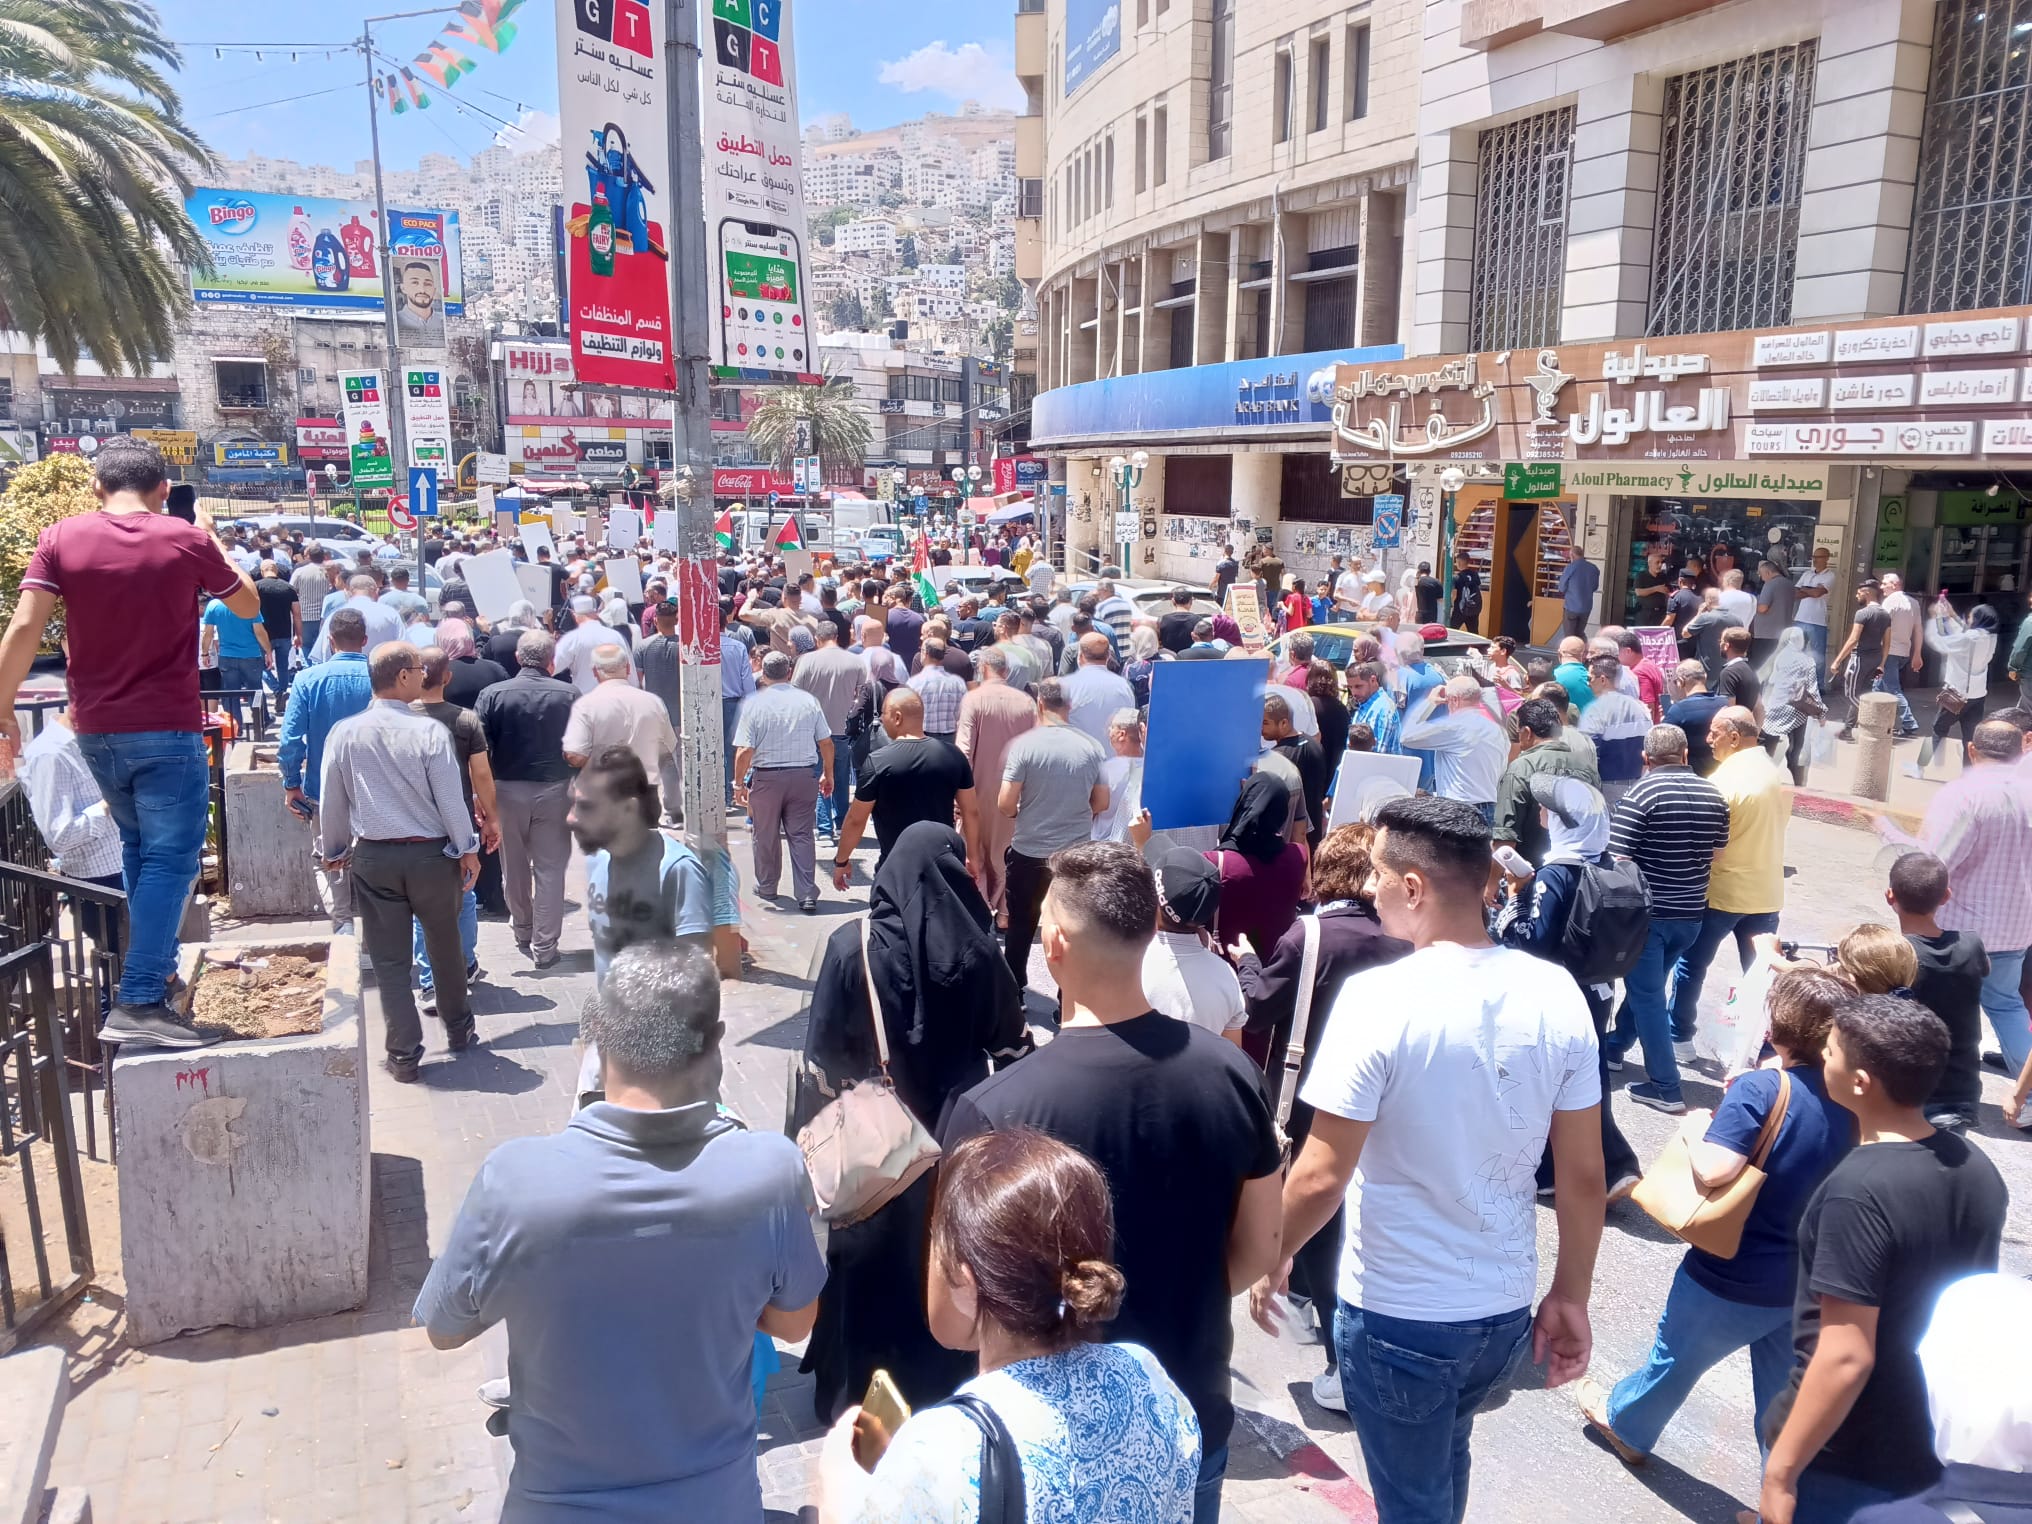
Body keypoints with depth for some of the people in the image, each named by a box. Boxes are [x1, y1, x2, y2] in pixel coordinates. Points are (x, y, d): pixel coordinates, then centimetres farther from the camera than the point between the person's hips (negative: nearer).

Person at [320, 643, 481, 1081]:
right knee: (445, 946, 18)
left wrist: (335, 849, 19)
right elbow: (451, 798, -12)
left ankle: (403, 1055, 12)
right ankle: (458, 1029, 35)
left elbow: (332, 802, 4)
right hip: (431, 854, -2)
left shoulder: (344, 733, -5)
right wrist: (467, 850, 0)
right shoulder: (429, 731, -15)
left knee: (390, 959, 8)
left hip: (372, 858, 2)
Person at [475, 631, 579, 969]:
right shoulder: (569, 696, -7)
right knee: (550, 868, 5)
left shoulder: (493, 695, -6)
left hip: (507, 789, 1)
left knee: (514, 867, 17)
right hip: (554, 791, -1)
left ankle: (523, 934, 32)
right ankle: (544, 947, 7)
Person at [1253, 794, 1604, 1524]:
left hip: (1399, 1315, -5)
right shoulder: (1556, 993, -7)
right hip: (1506, 1305, 6)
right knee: (1443, 1458, 32)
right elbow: (1584, 1175, -1)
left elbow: (1321, 1178, -22)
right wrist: (1571, 1297, 11)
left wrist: (1271, 1258, -4)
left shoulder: (1379, 997, -23)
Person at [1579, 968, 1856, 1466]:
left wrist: (1694, 1126, -14)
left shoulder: (1761, 1088, -25)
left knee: (1675, 1358, 22)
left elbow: (1713, 1169, -35)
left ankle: (1624, 1424, 47)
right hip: (1808, 1284, 4)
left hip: (1732, 1278, -4)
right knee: (1785, 1399, 20)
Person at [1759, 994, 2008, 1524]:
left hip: (1847, 1460, -7)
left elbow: (1847, 1357, -28)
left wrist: (1781, 1469, -18)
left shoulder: (1859, 1191, -29)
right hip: (1937, 1445, 7)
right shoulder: (1979, 1170, -3)